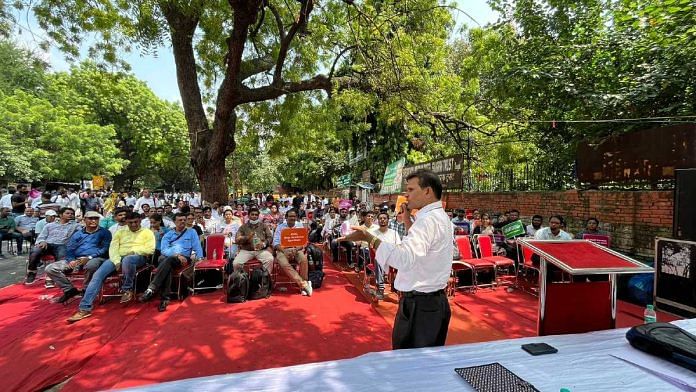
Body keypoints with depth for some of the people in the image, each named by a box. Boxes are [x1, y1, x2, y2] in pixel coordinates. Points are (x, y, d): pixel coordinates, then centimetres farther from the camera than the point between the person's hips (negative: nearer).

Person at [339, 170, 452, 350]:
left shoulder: (428, 220, -21)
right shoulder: (440, 217, 13)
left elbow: (405, 257, -36)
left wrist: (370, 238, -37)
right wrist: (407, 220, 15)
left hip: (420, 306, -10)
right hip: (435, 302, 10)